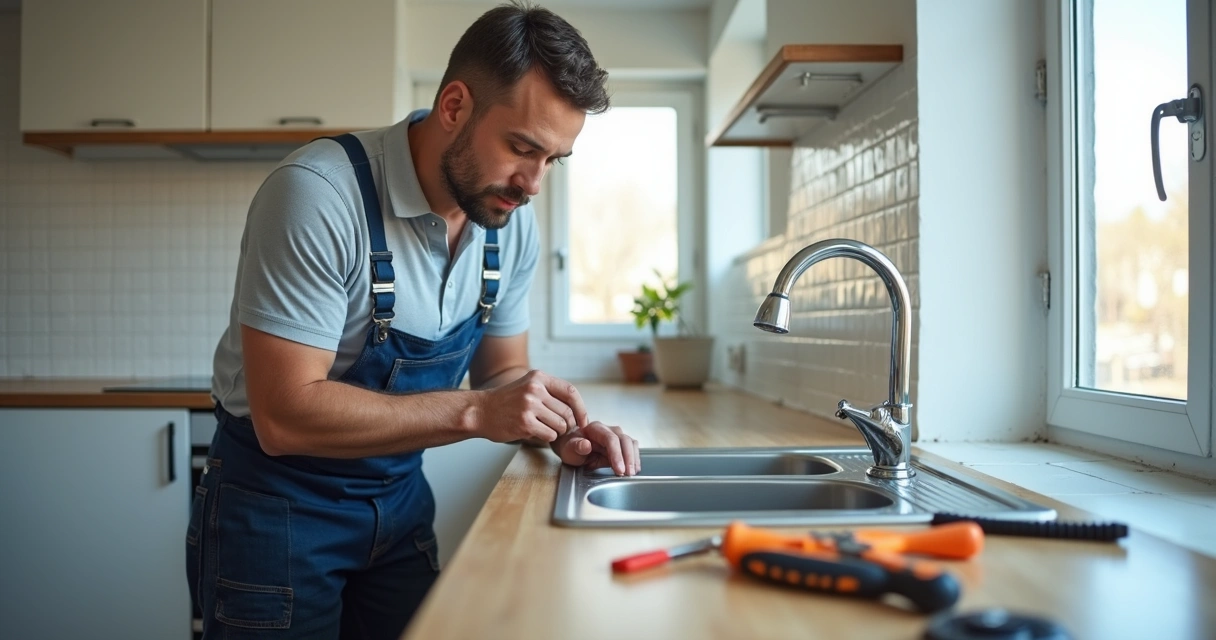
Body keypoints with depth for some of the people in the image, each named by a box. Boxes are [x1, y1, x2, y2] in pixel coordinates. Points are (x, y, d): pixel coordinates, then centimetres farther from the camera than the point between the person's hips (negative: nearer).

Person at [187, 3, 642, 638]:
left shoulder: (512, 221, -7)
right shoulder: (318, 194, -27)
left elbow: (500, 374, 5)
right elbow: (286, 416, -29)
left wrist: (561, 427, -15)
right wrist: (473, 413, -33)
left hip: (401, 500, 6)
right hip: (278, 508, -5)